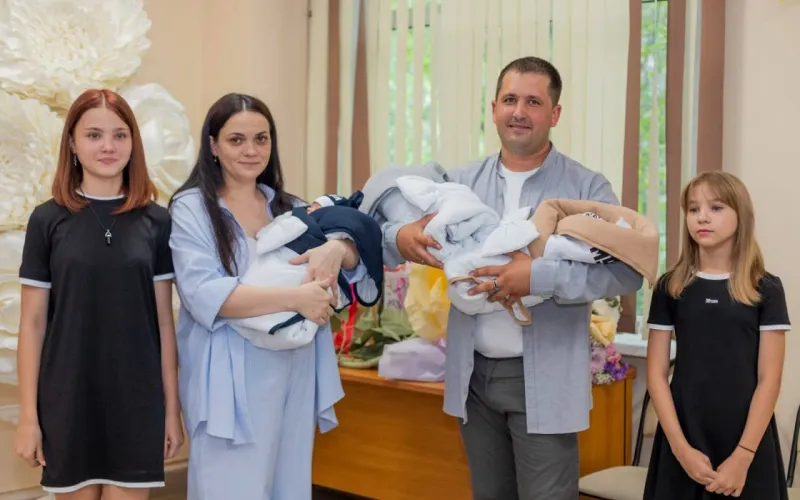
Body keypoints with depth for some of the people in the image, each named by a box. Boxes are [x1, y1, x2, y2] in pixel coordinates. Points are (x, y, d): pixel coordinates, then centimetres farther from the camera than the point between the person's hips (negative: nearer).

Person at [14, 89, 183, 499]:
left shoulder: (156, 221, 2)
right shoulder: (48, 220, -1)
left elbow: (164, 320, 3)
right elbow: (32, 324, 0)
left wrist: (172, 407, 2)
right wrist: (28, 415, -3)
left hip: (136, 400, 1)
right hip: (68, 400, 0)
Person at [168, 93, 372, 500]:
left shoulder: (290, 208, 12)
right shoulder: (192, 207, -4)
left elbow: (359, 260, 7)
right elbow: (204, 294, -17)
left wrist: (337, 247, -17)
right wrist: (296, 297, -25)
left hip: (294, 377, 5)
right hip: (232, 384, -5)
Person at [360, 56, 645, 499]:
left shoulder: (587, 187, -5)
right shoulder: (462, 182, 5)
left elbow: (628, 269, -15)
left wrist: (541, 277, -27)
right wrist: (401, 238, -19)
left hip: (543, 381, -4)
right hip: (474, 375, 4)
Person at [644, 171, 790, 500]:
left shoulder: (765, 289, -1)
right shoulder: (670, 287, 3)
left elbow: (769, 379, -4)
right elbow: (657, 373, 0)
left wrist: (743, 455, -11)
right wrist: (681, 447, -9)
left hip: (748, 445, -1)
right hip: (684, 443, 1)